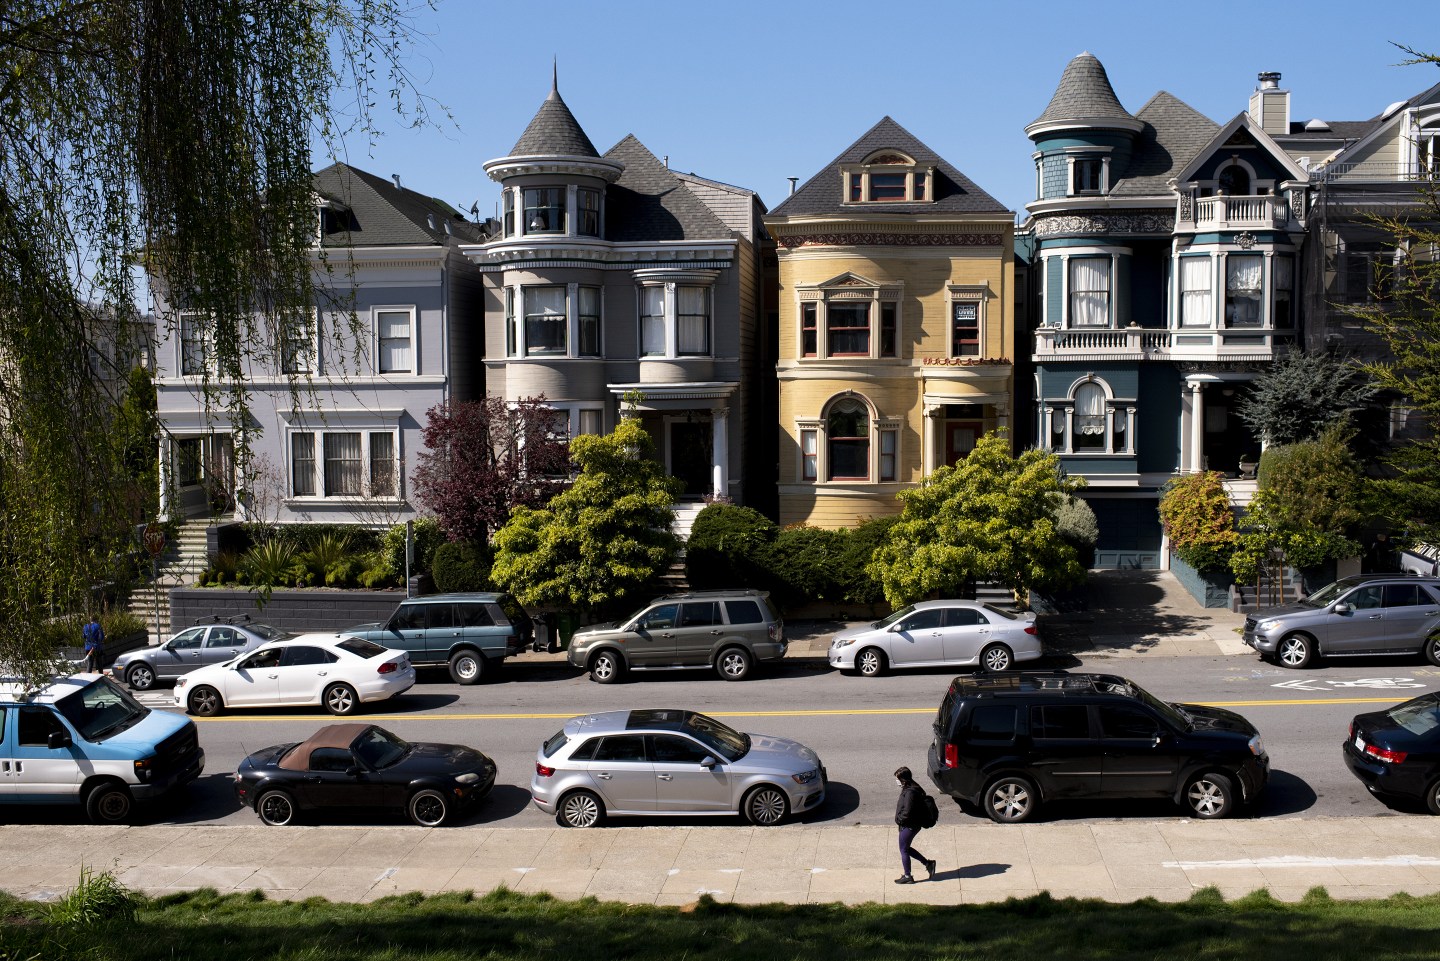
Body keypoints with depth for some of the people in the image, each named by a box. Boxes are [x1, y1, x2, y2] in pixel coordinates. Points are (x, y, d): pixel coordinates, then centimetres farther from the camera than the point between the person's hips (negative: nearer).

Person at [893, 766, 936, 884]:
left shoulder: (910, 792, -26)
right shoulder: (912, 788, 6)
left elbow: (907, 812, -28)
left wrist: (899, 819, -11)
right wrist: (900, 818, 9)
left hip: (909, 826, -10)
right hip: (913, 825, 10)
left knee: (904, 850, 6)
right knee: (906, 848, 21)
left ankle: (907, 877, 18)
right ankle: (928, 863, 25)